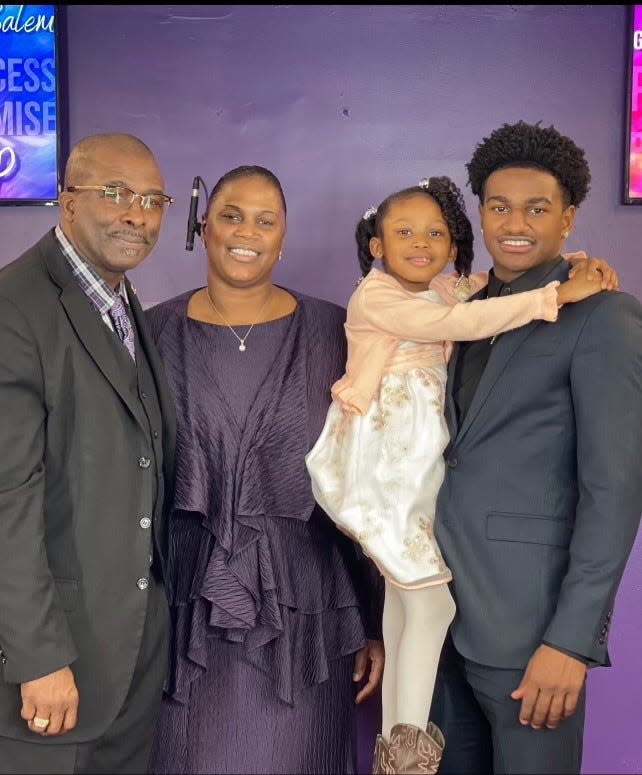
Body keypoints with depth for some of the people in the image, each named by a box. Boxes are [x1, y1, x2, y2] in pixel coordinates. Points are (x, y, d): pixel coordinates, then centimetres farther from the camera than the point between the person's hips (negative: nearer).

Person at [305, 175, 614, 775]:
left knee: (406, 589, 16)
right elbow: (458, 323, -27)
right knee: (432, 602, -9)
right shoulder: (374, 296, -15)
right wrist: (556, 295, -27)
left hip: (422, 464, 8)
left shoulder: (446, 288, 8)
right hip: (386, 465, -8)